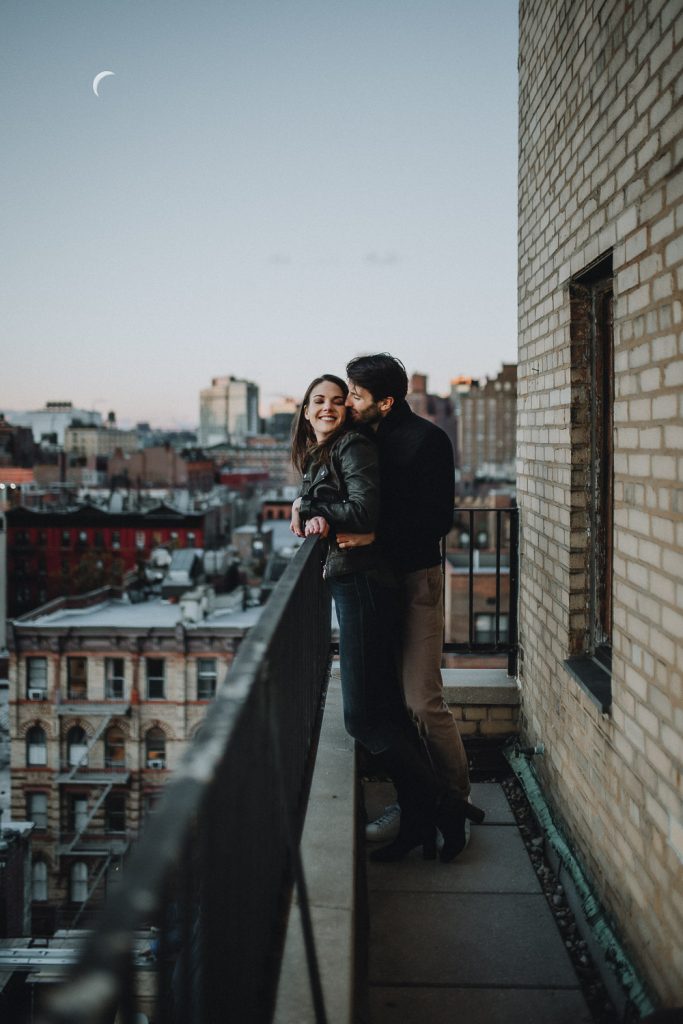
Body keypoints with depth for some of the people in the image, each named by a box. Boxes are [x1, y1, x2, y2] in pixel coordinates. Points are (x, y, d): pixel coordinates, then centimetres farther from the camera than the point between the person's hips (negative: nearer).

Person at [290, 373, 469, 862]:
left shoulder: (354, 447, -8)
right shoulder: (319, 456, 21)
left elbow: (364, 510, -19)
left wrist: (309, 509, -8)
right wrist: (309, 514, 0)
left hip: (363, 584, -10)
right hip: (348, 584, 10)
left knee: (364, 715, -9)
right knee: (386, 708, 10)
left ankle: (443, 809, 1)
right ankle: (419, 822, 16)